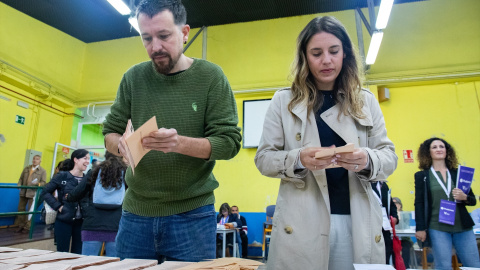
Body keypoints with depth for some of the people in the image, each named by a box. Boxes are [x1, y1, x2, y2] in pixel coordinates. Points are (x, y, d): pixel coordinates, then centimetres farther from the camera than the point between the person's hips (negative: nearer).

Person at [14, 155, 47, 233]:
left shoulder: (43, 171, 0)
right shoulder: (26, 168, 15)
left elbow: (44, 182, -5)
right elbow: (21, 178, 16)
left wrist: (38, 183, -24)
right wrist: (19, 185, -2)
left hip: (33, 193, -5)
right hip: (23, 192, 5)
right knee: (21, 209, 9)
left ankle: (27, 227, 10)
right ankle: (21, 226, 22)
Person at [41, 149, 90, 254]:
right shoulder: (62, 176, -5)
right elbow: (45, 192, 1)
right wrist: (58, 206, -7)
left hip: (81, 222, 3)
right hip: (64, 221, -3)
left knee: (78, 254, 11)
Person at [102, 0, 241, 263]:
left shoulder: (210, 76, -7)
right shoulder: (133, 77, 2)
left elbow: (229, 141, -10)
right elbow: (110, 131, 8)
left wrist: (180, 143, -27)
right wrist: (121, 144, -15)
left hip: (191, 215, -3)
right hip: (136, 212, 3)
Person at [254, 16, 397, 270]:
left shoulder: (366, 101, 9)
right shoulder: (283, 101, 3)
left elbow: (389, 156, 7)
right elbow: (263, 157, 0)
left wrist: (367, 160, -16)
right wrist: (298, 159, -20)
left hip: (357, 222, 2)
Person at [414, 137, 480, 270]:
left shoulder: (458, 173, 13)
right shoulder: (422, 176, 5)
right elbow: (419, 203, 0)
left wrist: (464, 197, -8)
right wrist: (420, 228, -6)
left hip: (463, 227, 3)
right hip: (437, 228, -3)